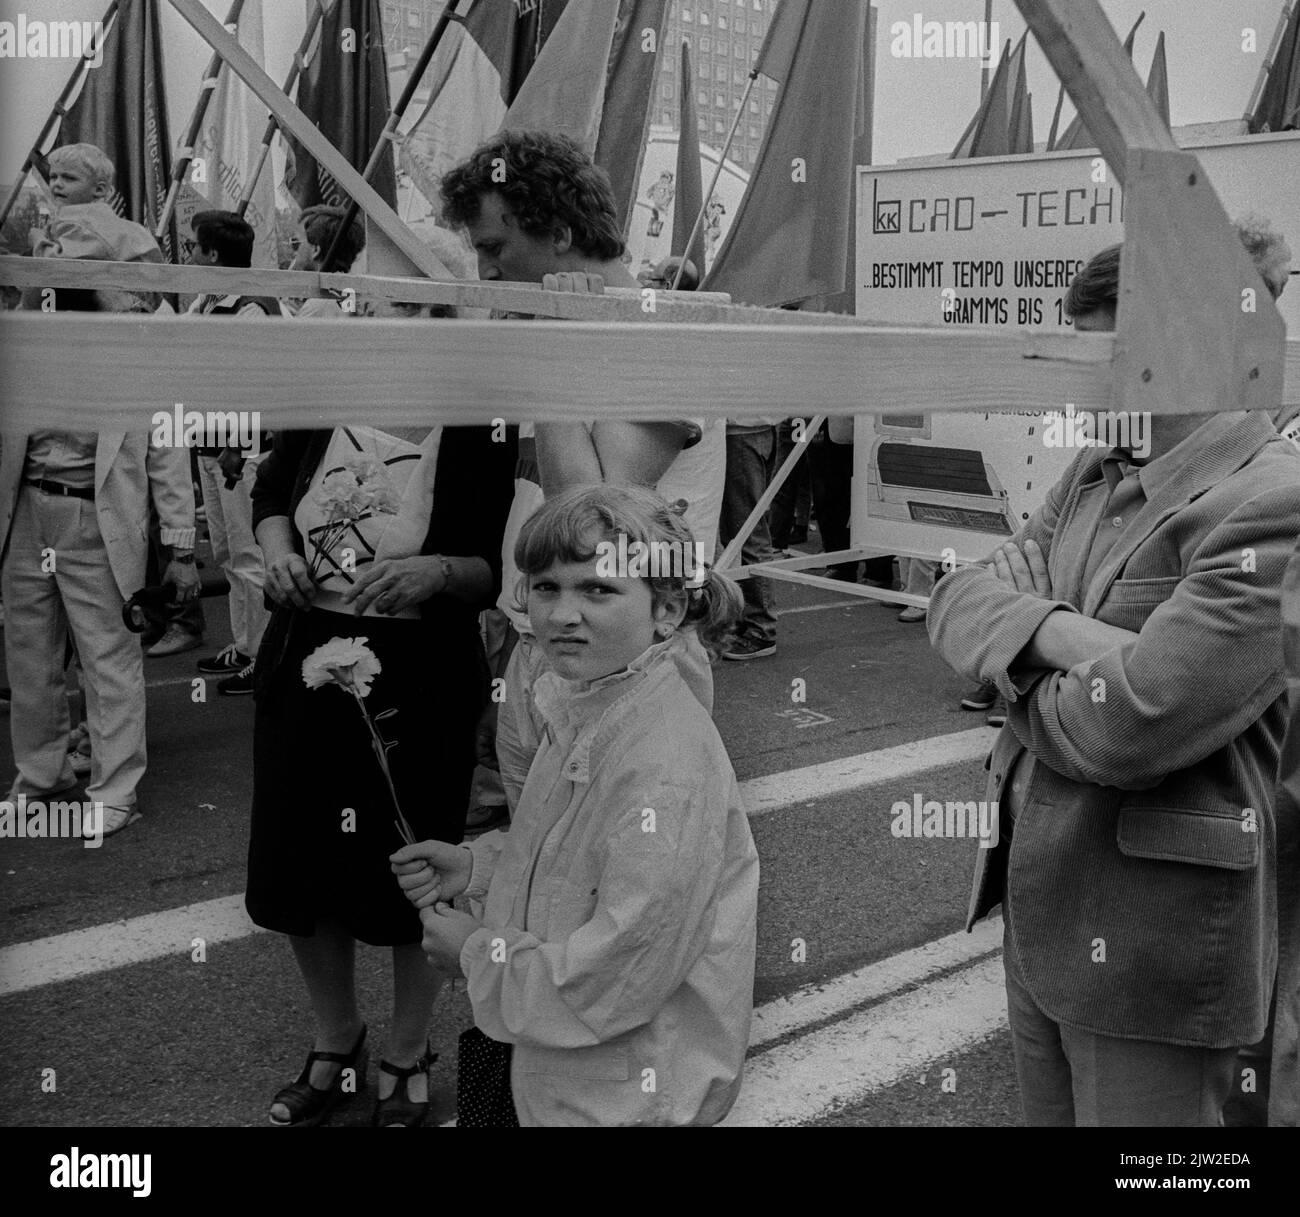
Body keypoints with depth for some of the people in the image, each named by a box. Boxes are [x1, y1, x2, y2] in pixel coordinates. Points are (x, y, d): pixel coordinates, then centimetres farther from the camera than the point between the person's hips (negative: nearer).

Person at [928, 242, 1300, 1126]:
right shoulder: (1094, 479, 8)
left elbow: (1127, 729, -26)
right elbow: (960, 599, 1)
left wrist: (1015, 674, -7)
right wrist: (1055, 633, -19)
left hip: (1152, 944, -7)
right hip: (1037, 904, 8)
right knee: (1049, 1111, 23)